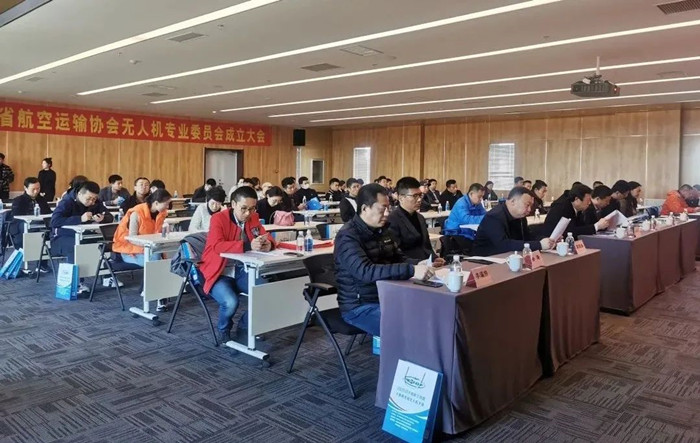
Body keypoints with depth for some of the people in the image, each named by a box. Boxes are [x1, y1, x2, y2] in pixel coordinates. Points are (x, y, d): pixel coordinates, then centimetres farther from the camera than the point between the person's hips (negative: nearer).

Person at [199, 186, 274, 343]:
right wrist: (248, 246, -43)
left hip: (242, 271, 5)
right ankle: (224, 330, 6)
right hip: (219, 272, -5)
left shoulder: (253, 218, 3)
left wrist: (268, 244, -21)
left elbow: (266, 237, 7)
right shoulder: (218, 218, -14)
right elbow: (217, 246, -29)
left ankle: (245, 326, 11)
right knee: (231, 302, -31)